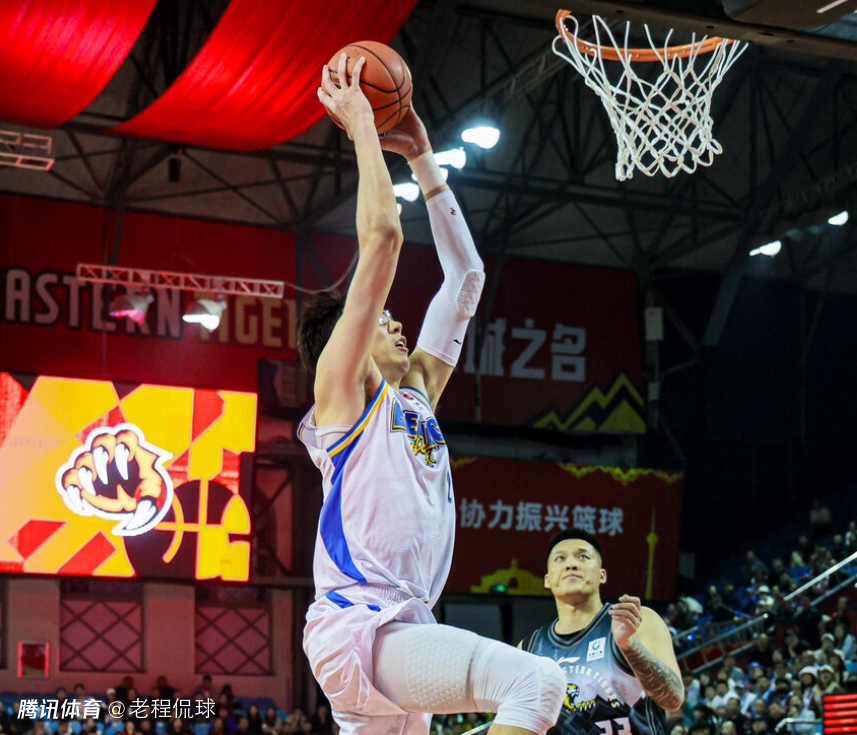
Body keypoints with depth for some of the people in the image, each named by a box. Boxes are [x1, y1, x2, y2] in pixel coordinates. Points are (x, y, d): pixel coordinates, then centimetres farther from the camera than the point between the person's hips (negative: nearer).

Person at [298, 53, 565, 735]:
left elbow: (466, 276, 25)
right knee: (535, 679, -26)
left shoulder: (416, 389, 21)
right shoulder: (340, 385, 1)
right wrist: (362, 127, 1)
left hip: (401, 628, 9)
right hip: (357, 626, -9)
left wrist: (422, 157, 25)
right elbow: (382, 238, -7)